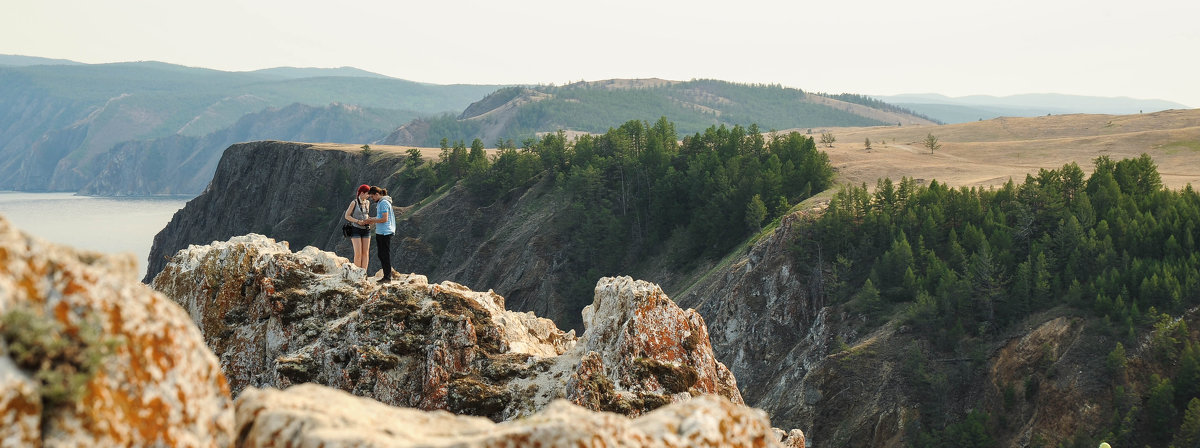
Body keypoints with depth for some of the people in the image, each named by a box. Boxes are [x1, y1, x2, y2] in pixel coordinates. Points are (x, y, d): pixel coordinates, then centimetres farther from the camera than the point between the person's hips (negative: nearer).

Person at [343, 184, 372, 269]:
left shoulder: (367, 202, 7)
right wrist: (357, 221, -18)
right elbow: (347, 216, -6)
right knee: (358, 254, -10)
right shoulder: (354, 203, -9)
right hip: (356, 230, -5)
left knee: (366, 253, 1)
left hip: (366, 230, 5)